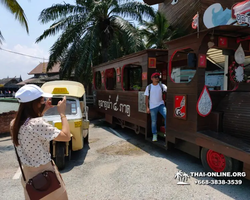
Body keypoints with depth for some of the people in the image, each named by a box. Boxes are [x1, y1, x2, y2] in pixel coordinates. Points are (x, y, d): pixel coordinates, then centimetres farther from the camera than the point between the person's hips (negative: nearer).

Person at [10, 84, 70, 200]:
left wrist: (43, 110, 9)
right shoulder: (38, 124, -30)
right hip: (44, 174, -7)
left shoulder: (14, 123, -5)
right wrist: (62, 113, -17)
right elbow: (66, 137, -26)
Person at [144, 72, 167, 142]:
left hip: (161, 105, 1)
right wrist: (147, 107, -4)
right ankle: (154, 135, 22)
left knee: (166, 116, -18)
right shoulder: (149, 87, -2)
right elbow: (147, 97, 0)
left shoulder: (162, 86, 1)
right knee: (153, 121, 6)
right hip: (152, 106, -1)